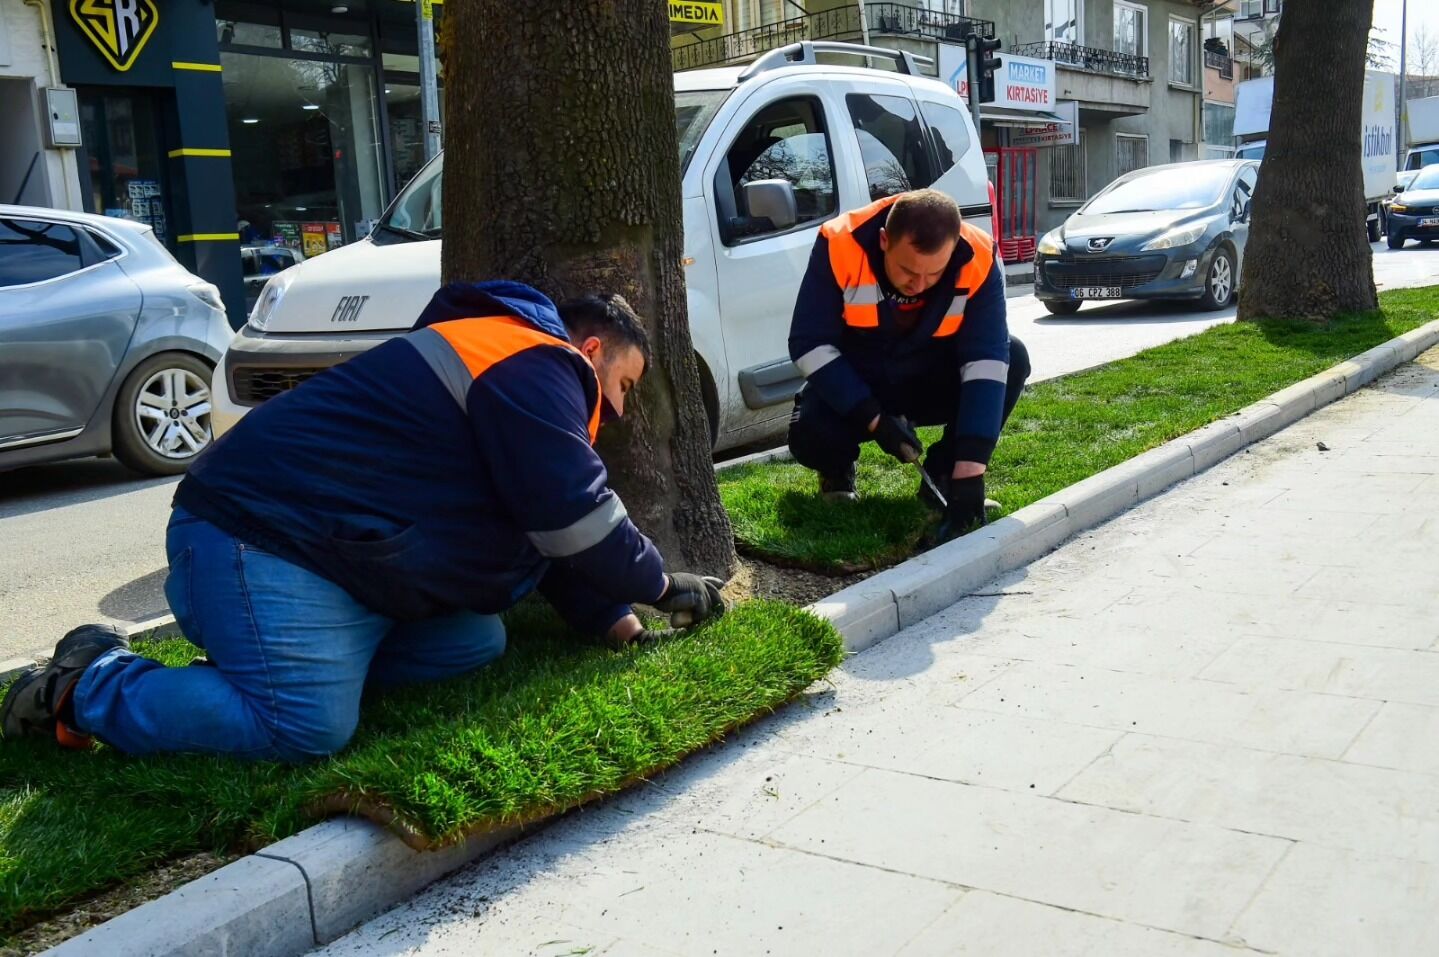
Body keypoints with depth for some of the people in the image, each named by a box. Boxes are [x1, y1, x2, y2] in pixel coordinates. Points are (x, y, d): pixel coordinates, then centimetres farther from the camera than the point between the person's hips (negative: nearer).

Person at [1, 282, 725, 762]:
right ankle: (91, 685, -4)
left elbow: (552, 528, 22)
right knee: (309, 727, -23)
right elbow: (576, 517, -16)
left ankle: (259, 658, 7)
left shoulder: (526, 382, 22)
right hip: (263, 541, -11)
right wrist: (659, 586, -2)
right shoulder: (532, 367, -12)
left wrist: (608, 616, 11)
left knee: (477, 645, 1)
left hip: (348, 560, 11)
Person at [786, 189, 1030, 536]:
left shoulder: (979, 261, -25)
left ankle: (943, 472, -4)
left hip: (929, 381, 2)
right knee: (810, 436, -32)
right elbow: (808, 344, -22)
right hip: (852, 385, -2)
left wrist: (969, 471, -37)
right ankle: (838, 469, 7)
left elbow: (987, 359, -30)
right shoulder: (840, 247, -28)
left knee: (1012, 357, -24)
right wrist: (874, 420, -29)